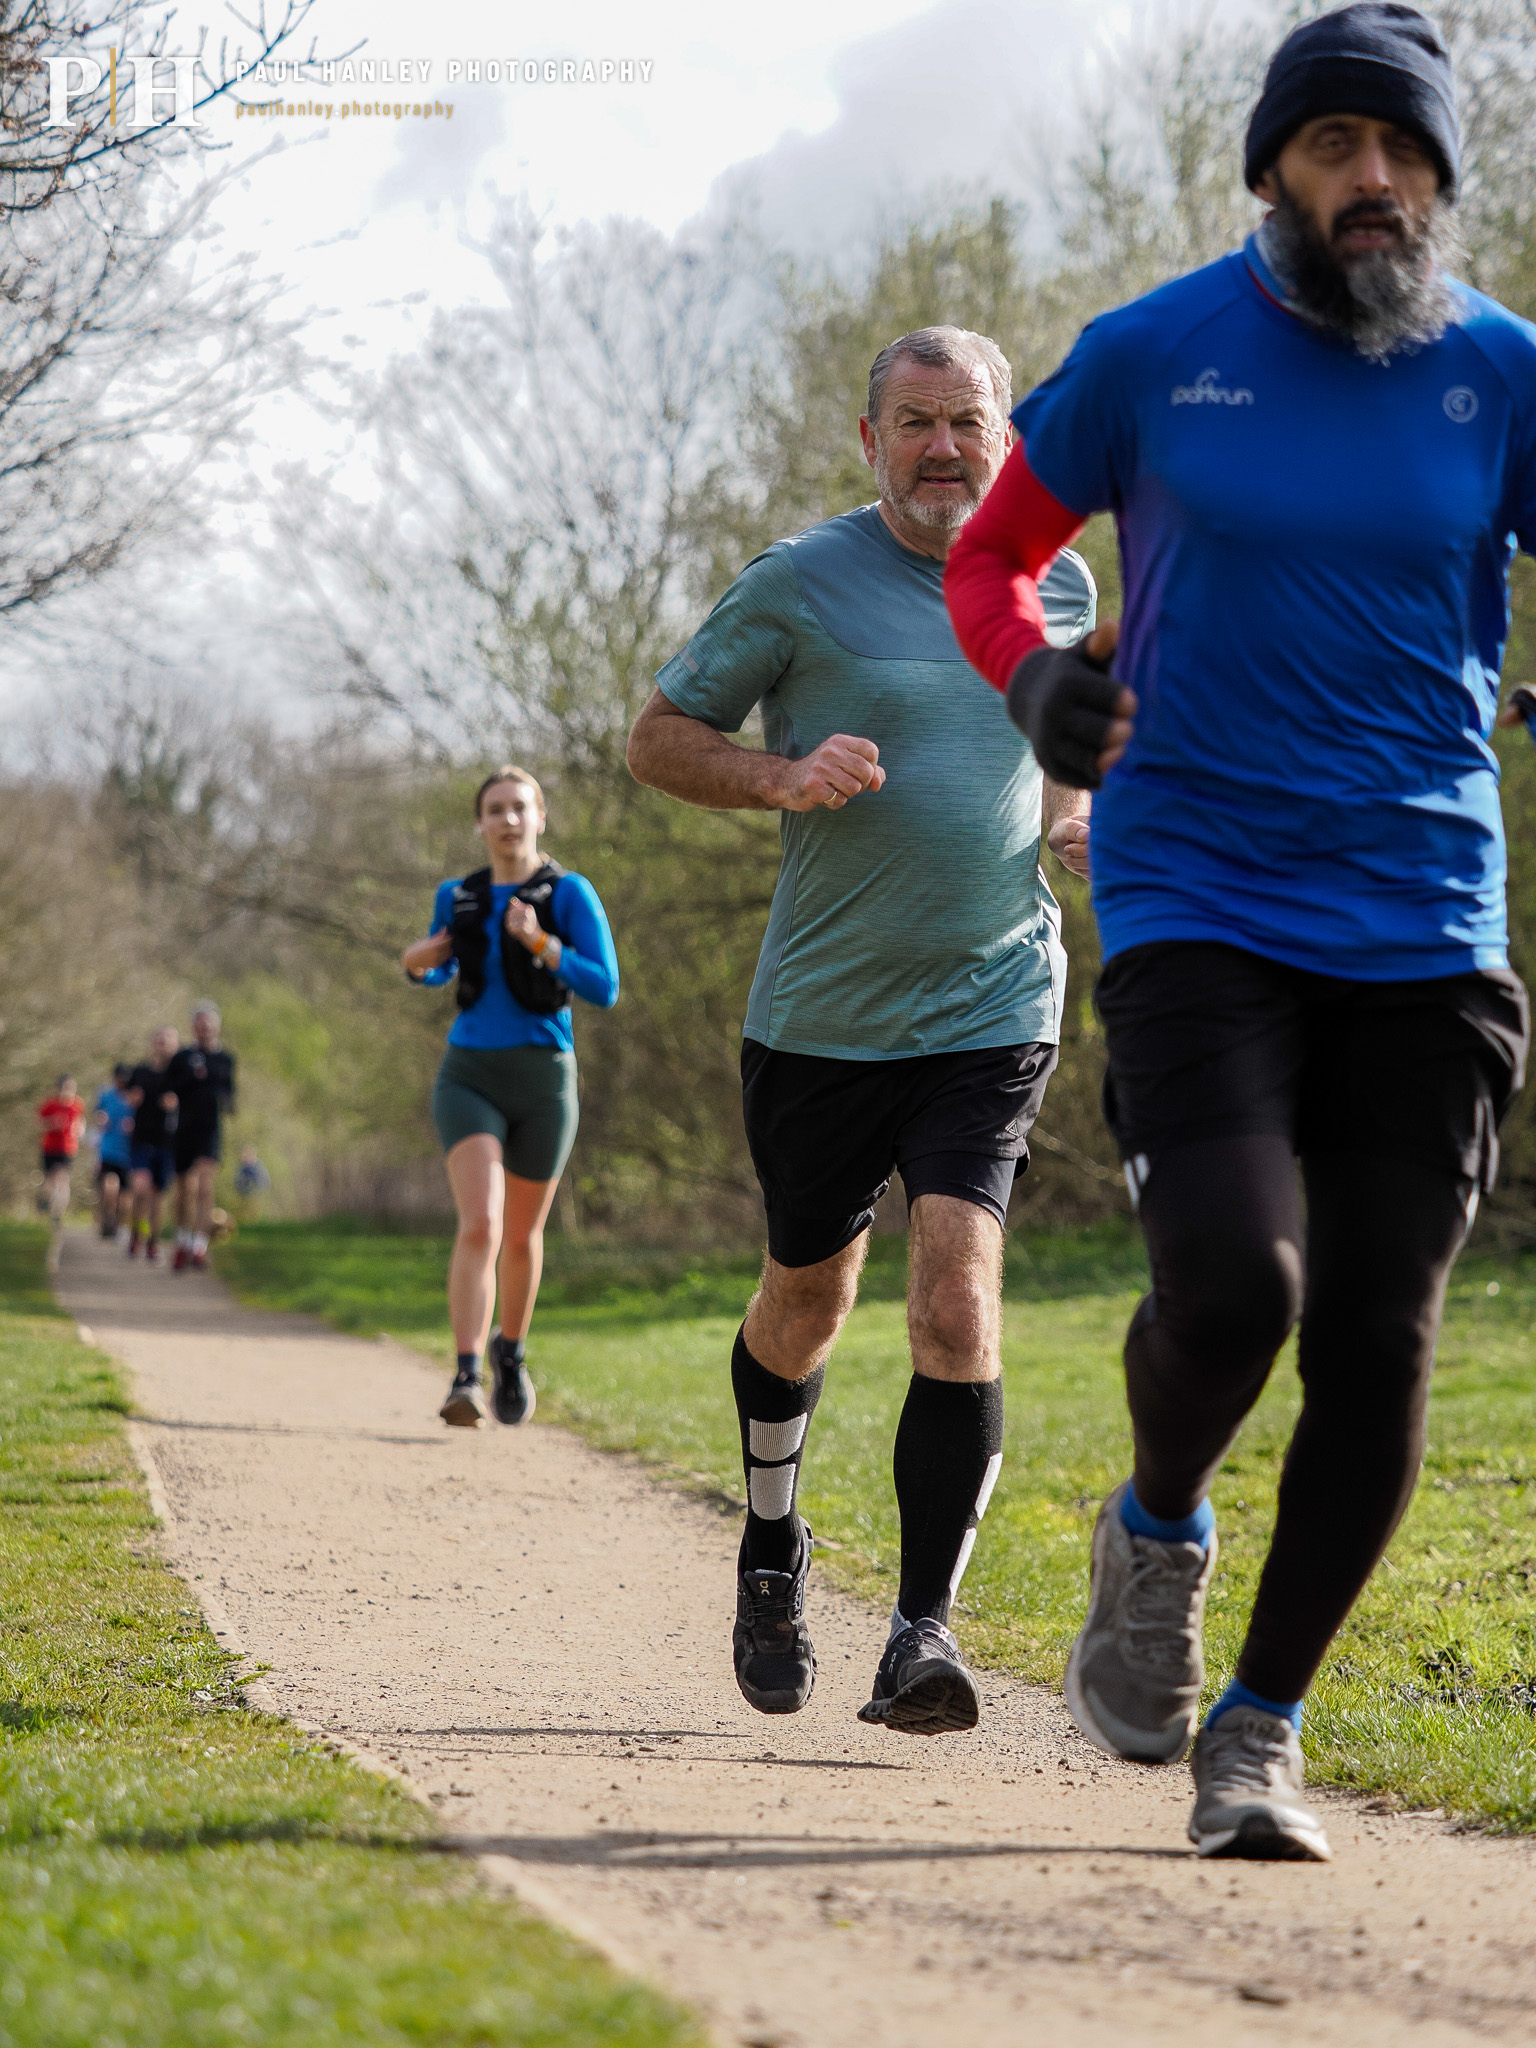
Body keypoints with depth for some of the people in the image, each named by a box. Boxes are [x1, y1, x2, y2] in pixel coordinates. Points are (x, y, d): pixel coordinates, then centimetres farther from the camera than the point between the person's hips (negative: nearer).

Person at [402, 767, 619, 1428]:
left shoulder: (570, 893, -5)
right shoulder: (457, 897, 6)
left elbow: (605, 990, -11)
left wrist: (541, 944, -24)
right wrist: (417, 964, 0)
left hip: (543, 1081, 0)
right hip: (469, 1080, 1)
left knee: (521, 1235, 15)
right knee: (480, 1225, -21)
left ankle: (511, 1349, 43)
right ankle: (466, 1381, -26)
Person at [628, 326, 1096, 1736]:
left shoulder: (1055, 585, 7)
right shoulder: (800, 585, -5)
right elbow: (660, 736, 1)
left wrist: (1076, 813, 3)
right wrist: (783, 779, -17)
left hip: (995, 1009, 1)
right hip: (822, 1020, -1)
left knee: (958, 1299, -17)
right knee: (807, 1300, 14)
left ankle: (924, 1632, -16)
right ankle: (772, 1543, 43)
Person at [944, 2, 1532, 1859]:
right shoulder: (1154, 355, 1)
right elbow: (990, 555, 12)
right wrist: (1033, 677, -10)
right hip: (1195, 907, -2)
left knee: (1378, 1342, -1)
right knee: (1228, 1286, -20)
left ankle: (1259, 1730, 16)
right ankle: (1155, 1539, 14)